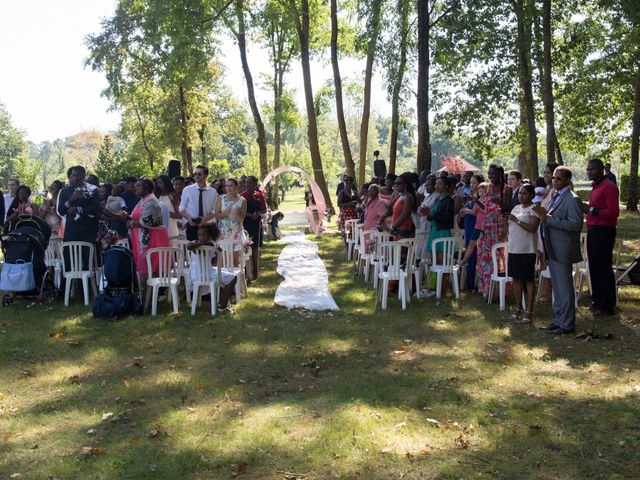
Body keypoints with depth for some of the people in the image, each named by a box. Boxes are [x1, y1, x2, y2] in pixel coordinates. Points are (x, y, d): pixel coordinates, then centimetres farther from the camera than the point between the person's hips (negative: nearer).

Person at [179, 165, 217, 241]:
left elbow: (214, 211, 4)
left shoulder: (213, 192, 4)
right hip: (192, 225, 0)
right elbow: (182, 209, 6)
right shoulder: (187, 190, 3)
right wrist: (188, 218, -14)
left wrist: (206, 218, -16)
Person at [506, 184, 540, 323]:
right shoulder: (516, 207, 14)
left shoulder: (533, 209, -8)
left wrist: (516, 220, -22)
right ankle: (518, 308, 21)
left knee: (529, 280, 0)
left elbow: (532, 228, -20)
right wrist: (506, 217, 2)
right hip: (514, 248, 7)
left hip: (527, 250, -7)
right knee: (516, 279, 11)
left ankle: (529, 311, 4)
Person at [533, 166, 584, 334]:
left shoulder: (572, 199, -14)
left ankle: (567, 324, 7)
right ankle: (558, 320, 27)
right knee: (557, 288, 17)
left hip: (563, 251, -9)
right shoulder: (555, 197, 14)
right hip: (552, 249, 9)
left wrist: (549, 219, -24)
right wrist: (544, 216, 1)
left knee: (564, 288, -1)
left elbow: (576, 224, -23)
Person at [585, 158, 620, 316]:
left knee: (604, 269, -3)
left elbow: (613, 213, -19)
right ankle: (597, 300, 25)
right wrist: (587, 209, 8)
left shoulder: (609, 186, -13)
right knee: (594, 267, 15)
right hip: (593, 231, 9)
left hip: (603, 232, -9)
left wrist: (591, 210, -20)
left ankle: (608, 306, 5)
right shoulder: (595, 186, 16)